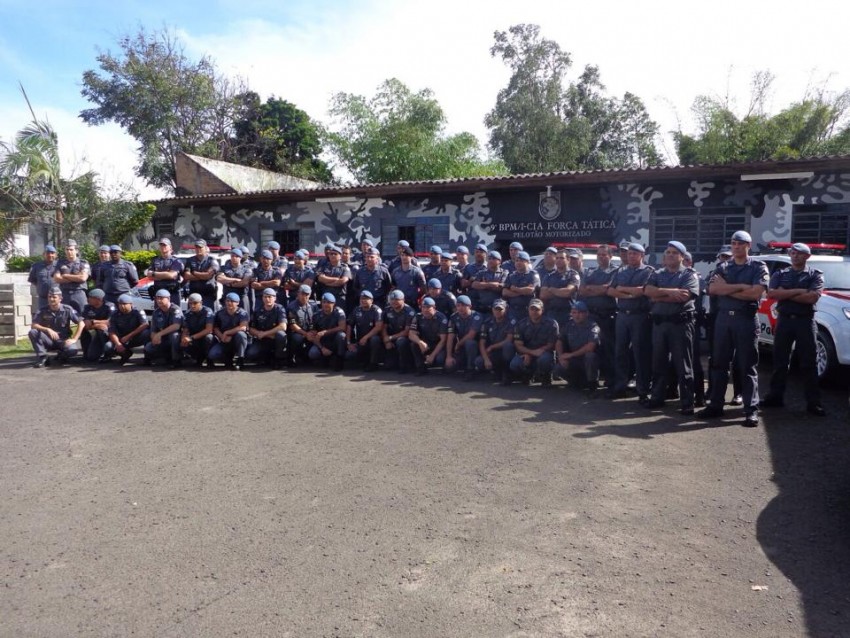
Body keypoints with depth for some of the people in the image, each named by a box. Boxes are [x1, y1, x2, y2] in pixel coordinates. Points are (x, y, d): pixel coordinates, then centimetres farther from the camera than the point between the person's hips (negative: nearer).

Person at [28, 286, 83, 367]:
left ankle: (61, 356, 6)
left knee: (73, 349, -33)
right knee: (32, 332, -25)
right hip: (48, 340, 2)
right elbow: (33, 325, -11)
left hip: (63, 340, -2)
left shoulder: (67, 309, -7)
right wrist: (47, 329, -29)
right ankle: (42, 357, -12)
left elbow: (81, 324, -10)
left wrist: (74, 339, -17)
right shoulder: (42, 310, -3)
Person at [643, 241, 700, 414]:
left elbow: (684, 296, -15)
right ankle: (657, 397, 19)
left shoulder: (689, 275, 2)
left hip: (681, 323, -4)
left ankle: (687, 402, 2)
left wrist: (658, 296, -6)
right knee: (659, 362, 10)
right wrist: (670, 291, -16)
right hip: (659, 323, 5)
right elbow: (648, 290, -4)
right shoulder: (657, 275, 15)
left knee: (683, 364, -2)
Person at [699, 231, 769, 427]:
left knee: (748, 366, -2)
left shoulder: (758, 267, 2)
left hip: (746, 319, -4)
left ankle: (751, 410, 1)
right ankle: (715, 405, 15)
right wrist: (741, 287, -12)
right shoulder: (723, 268, 12)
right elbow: (712, 289, -5)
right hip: (723, 318, 4)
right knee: (719, 364, 8)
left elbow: (755, 293, -13)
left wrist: (726, 289, -6)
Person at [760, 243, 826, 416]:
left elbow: (813, 297, -13)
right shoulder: (780, 274, 10)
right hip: (784, 320, 2)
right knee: (780, 361, 7)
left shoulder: (815, 275, 4)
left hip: (805, 321, -2)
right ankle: (775, 397, 15)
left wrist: (784, 294, -9)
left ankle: (813, 402, 3)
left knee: (809, 363, -1)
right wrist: (798, 291, -14)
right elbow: (771, 293, -8)